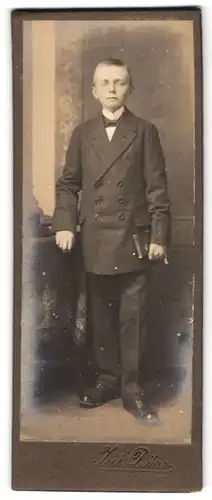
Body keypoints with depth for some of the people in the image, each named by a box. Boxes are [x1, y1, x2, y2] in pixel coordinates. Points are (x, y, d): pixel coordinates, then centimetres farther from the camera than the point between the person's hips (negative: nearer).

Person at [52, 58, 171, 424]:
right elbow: (68, 184, 11)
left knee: (132, 318, 2)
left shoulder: (144, 132, 2)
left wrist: (159, 236, -7)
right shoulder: (82, 134, 10)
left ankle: (131, 389, 14)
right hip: (95, 242, 3)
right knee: (101, 317, 11)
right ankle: (107, 380, 25)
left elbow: (156, 188, -1)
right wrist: (64, 224, -3)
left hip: (134, 240, -2)